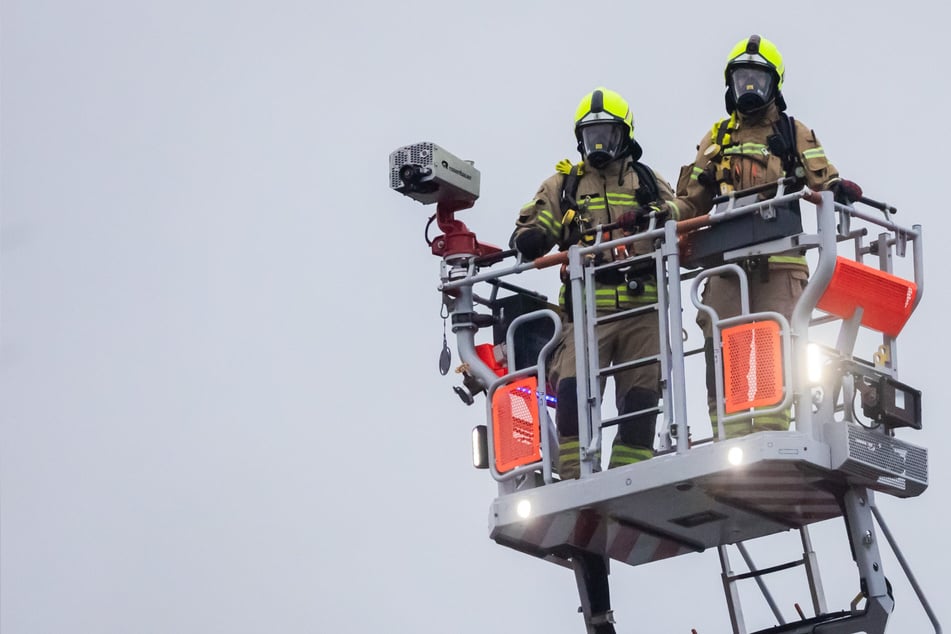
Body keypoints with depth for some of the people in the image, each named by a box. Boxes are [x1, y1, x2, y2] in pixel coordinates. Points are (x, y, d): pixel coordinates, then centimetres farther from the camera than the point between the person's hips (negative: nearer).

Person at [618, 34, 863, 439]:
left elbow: (823, 182, 3)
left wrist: (837, 191, -21)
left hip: (779, 261, -3)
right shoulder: (717, 139, 23)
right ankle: (730, 442, -10)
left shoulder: (795, 135, 15)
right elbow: (692, 202, 22)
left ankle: (769, 435, -17)